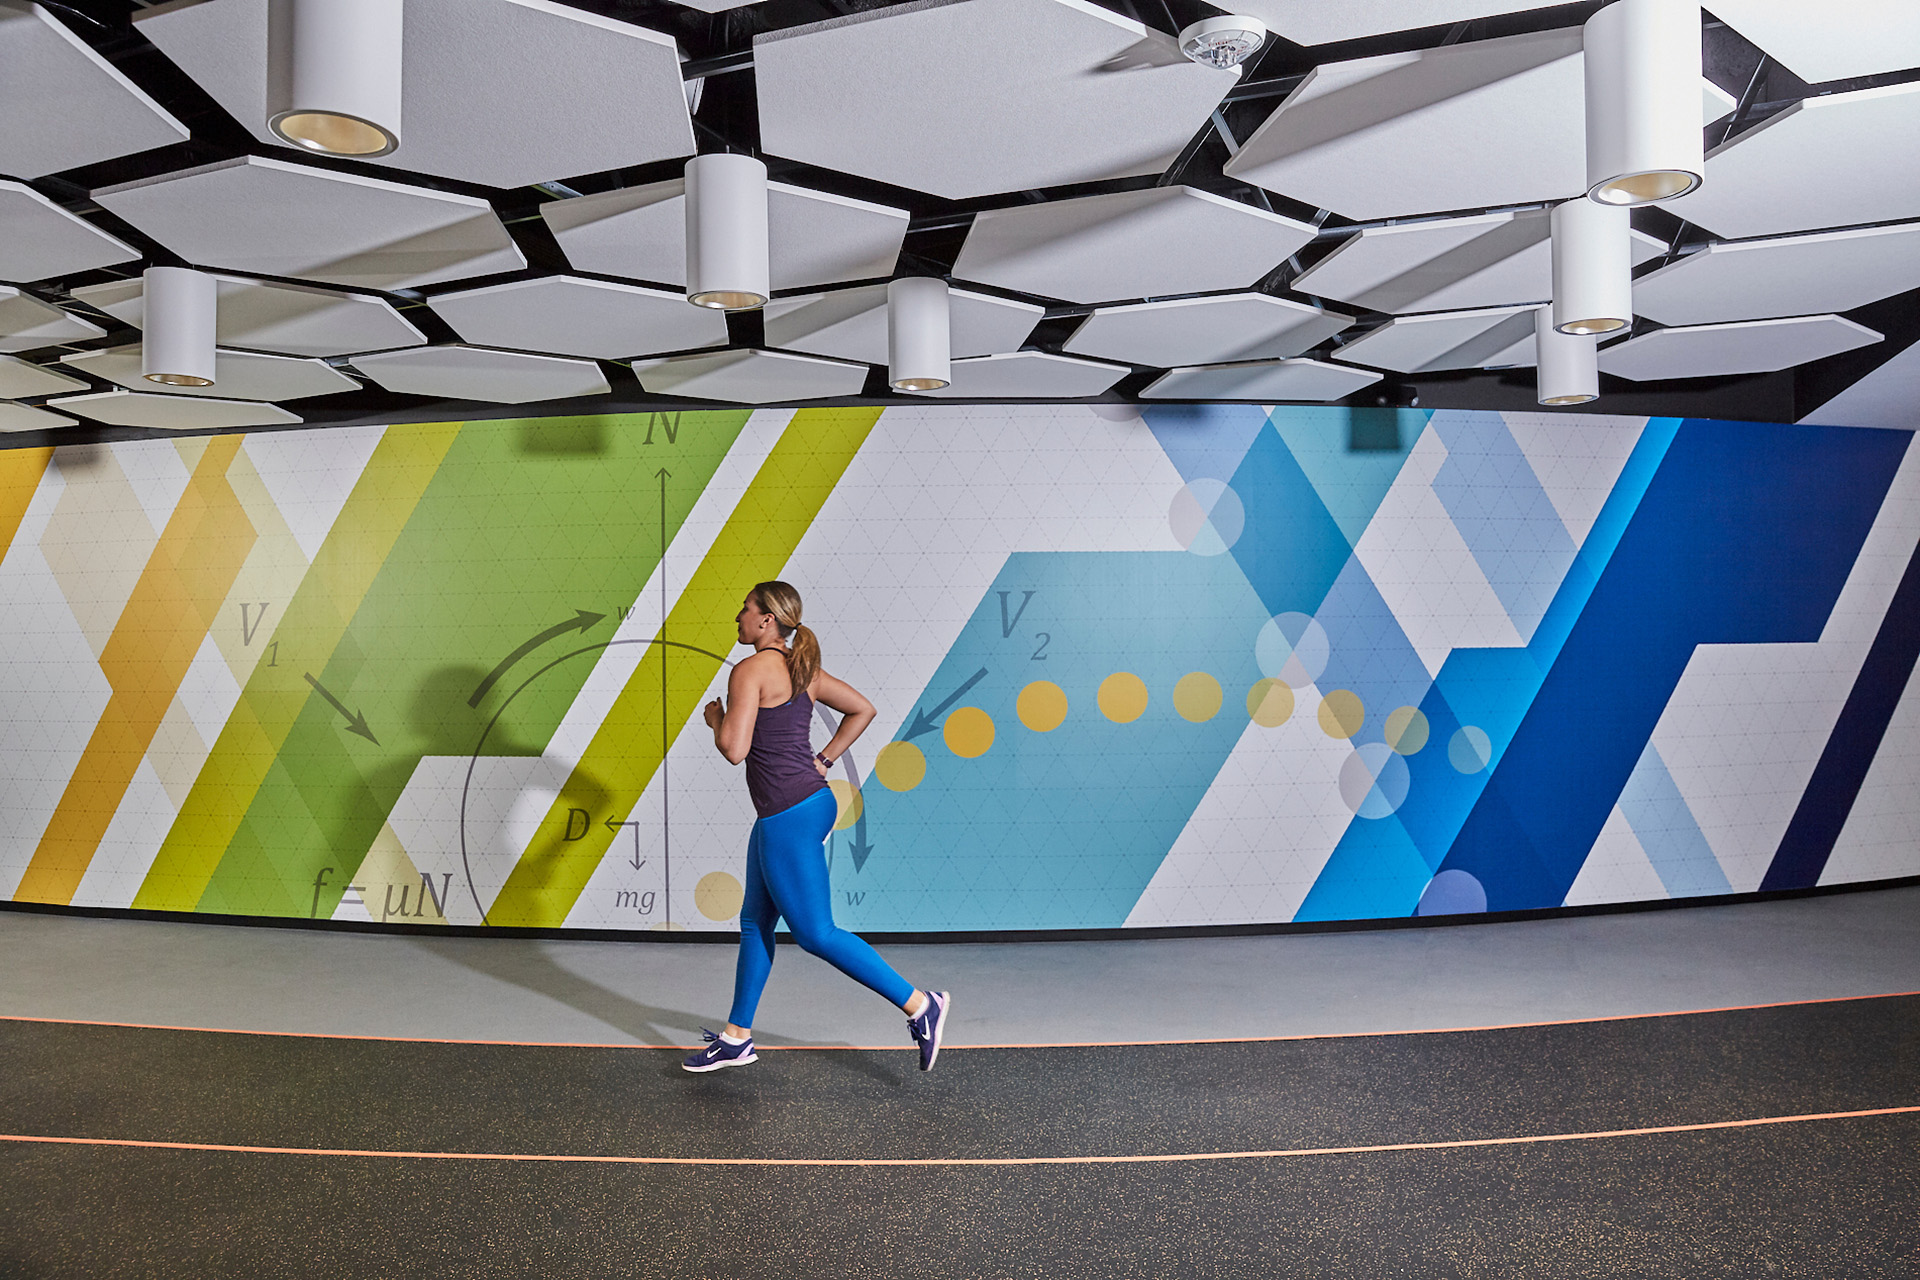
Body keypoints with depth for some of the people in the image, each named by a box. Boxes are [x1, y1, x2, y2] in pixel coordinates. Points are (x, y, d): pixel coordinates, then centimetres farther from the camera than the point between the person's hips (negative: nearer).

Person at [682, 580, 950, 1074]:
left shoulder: (750, 671, -14)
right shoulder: (802, 669, 11)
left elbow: (734, 749, -20)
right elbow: (863, 709, 18)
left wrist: (715, 717, 1)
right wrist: (823, 760, 15)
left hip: (789, 816, -10)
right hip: (809, 801, 10)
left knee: (816, 933, -2)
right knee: (755, 923, 18)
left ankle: (920, 1004, 0)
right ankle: (736, 1037, 28)